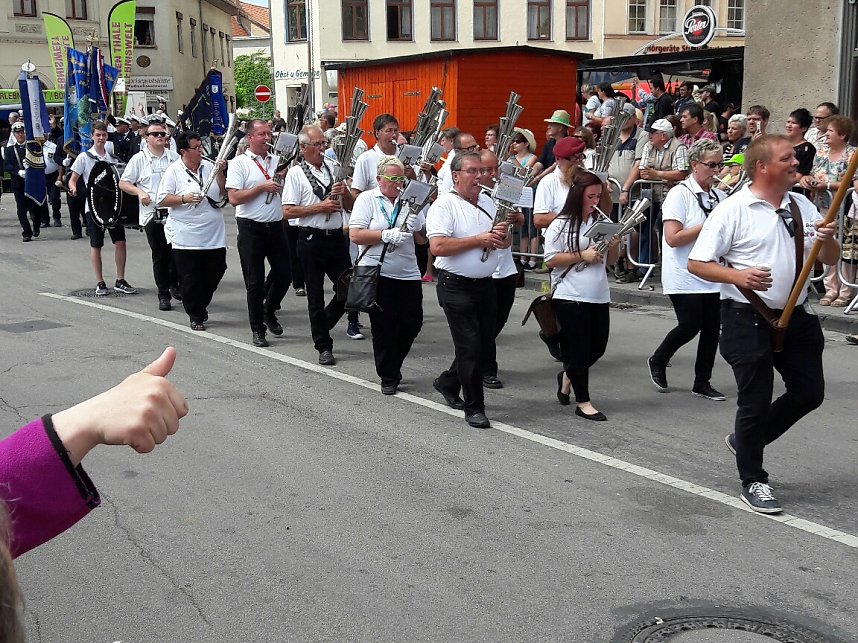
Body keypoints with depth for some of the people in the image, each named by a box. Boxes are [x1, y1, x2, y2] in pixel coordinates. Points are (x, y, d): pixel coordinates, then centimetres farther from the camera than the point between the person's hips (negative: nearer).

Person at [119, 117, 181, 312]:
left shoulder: (174, 157, 10)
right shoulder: (139, 159, 2)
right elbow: (123, 183, 3)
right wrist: (139, 192, -13)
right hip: (152, 214, -2)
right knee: (160, 256, 2)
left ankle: (174, 284, 27)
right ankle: (163, 295, 10)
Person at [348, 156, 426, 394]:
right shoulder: (367, 199, 1)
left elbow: (423, 240, 11)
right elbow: (355, 234, -10)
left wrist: (417, 228, -12)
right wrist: (386, 235, -20)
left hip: (407, 273, 4)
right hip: (377, 273, -3)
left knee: (412, 322, 2)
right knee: (384, 325, 2)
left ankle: (392, 364, 27)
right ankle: (388, 377, 14)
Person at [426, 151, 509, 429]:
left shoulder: (488, 202, 13)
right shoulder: (444, 205, -9)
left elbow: (506, 242, 18)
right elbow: (438, 247, -22)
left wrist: (502, 234, -8)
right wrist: (479, 240, -18)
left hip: (485, 285, 7)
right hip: (456, 287, -7)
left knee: (484, 344, 14)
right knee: (470, 347, -5)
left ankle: (448, 382, 36)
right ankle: (474, 408, 6)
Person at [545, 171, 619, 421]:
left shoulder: (602, 222, 9)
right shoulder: (561, 224, -5)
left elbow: (611, 260, 16)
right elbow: (551, 260, -9)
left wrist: (614, 245, -4)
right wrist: (582, 256, -15)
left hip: (599, 295, 6)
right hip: (570, 295, -5)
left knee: (598, 346, 12)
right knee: (578, 349, 1)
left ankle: (567, 376, 38)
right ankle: (583, 403, 11)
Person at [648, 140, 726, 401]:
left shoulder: (719, 196, 10)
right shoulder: (680, 194, -10)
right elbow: (672, 238, -19)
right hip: (684, 276, -6)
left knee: (712, 328, 4)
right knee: (690, 326, -10)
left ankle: (702, 383, 18)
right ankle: (657, 362, 18)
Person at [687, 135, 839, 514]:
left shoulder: (803, 207, 7)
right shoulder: (733, 210, -12)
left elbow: (830, 259, 12)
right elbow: (696, 263, -12)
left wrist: (828, 239, -11)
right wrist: (738, 276, -27)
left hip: (795, 317, 7)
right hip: (748, 319, -7)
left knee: (809, 393, 13)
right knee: (755, 401, 1)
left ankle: (745, 441, 33)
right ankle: (753, 482, 19)